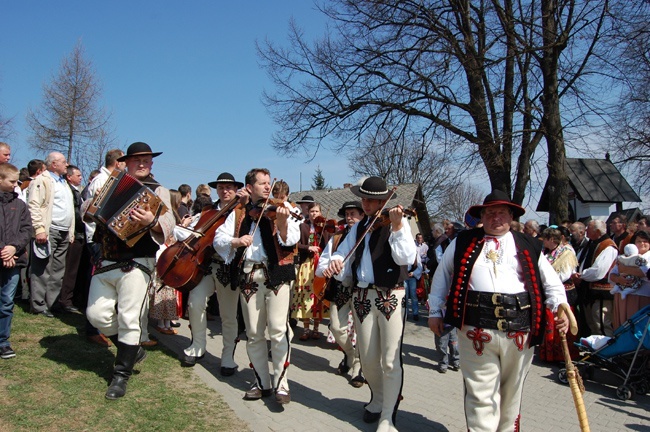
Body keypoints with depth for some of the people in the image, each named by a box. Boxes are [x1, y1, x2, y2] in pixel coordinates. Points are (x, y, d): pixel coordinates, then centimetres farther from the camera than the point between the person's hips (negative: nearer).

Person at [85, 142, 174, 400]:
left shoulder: (157, 191, 3)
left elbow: (168, 223, -12)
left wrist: (152, 221, -34)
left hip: (136, 264, -5)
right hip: (106, 262, 5)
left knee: (129, 319, -4)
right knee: (97, 314, 5)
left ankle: (121, 375, 10)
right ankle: (133, 350, 27)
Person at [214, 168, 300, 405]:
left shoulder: (280, 209, 6)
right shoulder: (239, 213, 13)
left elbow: (291, 239, -8)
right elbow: (218, 239, 6)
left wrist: (282, 223, -28)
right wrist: (236, 241, -14)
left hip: (276, 274, -3)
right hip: (248, 276, 3)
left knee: (278, 329, -10)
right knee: (254, 333, 8)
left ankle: (281, 383, 0)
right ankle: (262, 381, 21)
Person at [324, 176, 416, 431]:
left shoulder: (397, 222, -2)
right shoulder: (359, 227, 15)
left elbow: (406, 258, -17)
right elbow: (344, 253, 6)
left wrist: (397, 227, -29)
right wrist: (335, 263, -17)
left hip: (391, 297, -5)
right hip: (362, 297, 5)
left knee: (390, 361, -6)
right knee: (368, 359, 12)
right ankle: (378, 399, 37)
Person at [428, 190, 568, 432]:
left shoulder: (529, 247, 12)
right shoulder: (463, 243, 10)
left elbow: (552, 283, 12)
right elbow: (441, 276, 15)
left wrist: (561, 308, -6)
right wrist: (435, 312, 11)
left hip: (518, 331, 2)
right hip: (476, 330, -2)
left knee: (511, 392, 16)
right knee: (481, 394, -2)